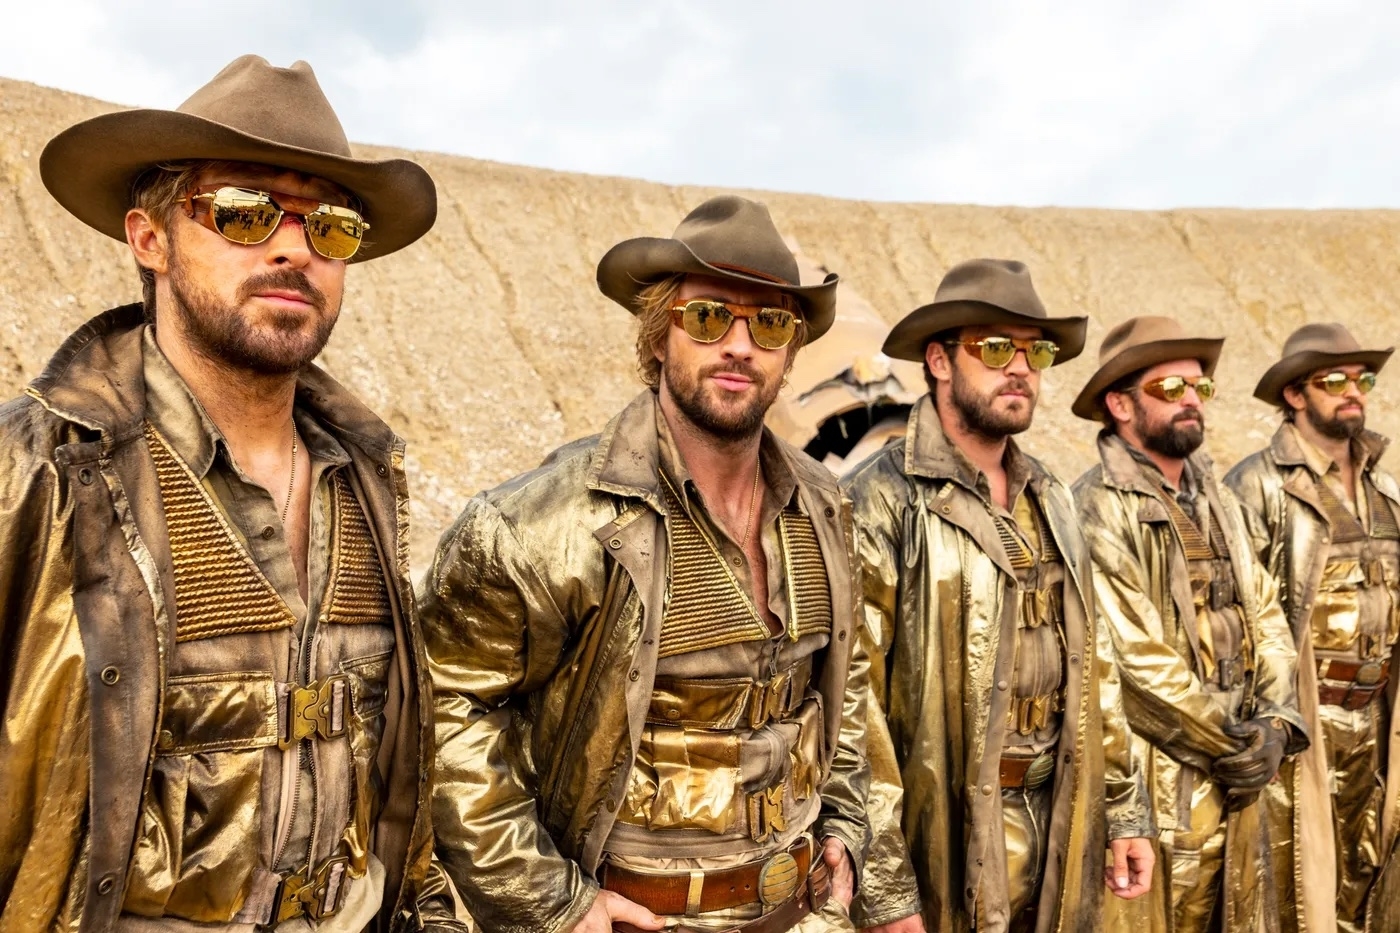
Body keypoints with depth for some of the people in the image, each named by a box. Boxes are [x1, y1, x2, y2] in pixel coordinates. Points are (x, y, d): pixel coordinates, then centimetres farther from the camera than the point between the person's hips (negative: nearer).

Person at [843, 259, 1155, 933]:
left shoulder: (1048, 499, 8)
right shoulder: (882, 505, -17)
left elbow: (1093, 664, 13)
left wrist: (1124, 809, 12)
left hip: (1057, 824, 7)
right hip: (944, 839, -7)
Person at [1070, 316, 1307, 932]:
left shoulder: (1218, 502, 12)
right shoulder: (1099, 509, -15)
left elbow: (1265, 615, 12)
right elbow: (1134, 657, -19)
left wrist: (1276, 723, -3)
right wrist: (1235, 745, -10)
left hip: (1234, 783, 7)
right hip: (1151, 783, -7)